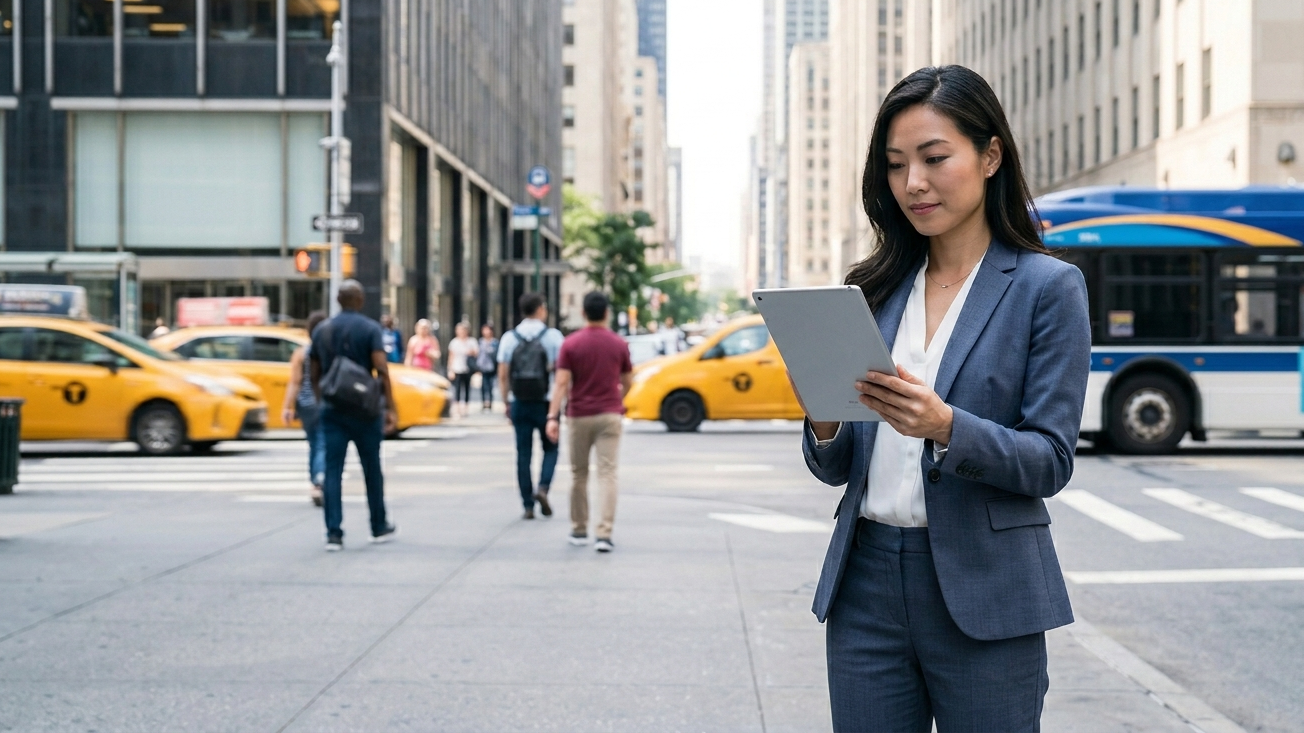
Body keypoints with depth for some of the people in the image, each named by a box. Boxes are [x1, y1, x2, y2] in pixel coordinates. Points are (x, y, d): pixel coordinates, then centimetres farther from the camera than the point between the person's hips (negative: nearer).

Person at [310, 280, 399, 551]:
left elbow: (315, 374, 13)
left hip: (332, 410, 3)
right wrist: (390, 407, -13)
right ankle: (379, 527, 22)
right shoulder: (370, 329, -6)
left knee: (333, 471, 0)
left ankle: (333, 534, -7)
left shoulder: (322, 331, 7)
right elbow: (381, 370, -15)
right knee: (371, 468, 11)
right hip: (364, 410, -3)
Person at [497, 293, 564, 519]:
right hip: (545, 402, -2)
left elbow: (503, 375, 2)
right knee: (550, 449, 14)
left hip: (519, 403, 2)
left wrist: (506, 404, 9)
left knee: (523, 454, 6)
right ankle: (543, 488, -9)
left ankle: (528, 506, 5)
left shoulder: (509, 338, 3)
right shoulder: (552, 336, -4)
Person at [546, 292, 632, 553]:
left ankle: (579, 530, 23)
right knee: (607, 474, -4)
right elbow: (626, 383, 11)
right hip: (610, 415, 0)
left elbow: (562, 383, -11)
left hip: (579, 416, 0)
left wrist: (553, 417, -13)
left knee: (578, 474, 14)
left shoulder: (571, 344, -3)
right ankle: (603, 533, -14)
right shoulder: (619, 345, 1)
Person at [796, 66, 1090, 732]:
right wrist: (824, 425, -12)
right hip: (868, 584, 4)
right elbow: (837, 469, 10)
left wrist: (945, 425, -25)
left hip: (984, 596, -4)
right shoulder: (875, 290, 9)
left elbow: (1051, 462, -8)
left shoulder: (1047, 287, -3)